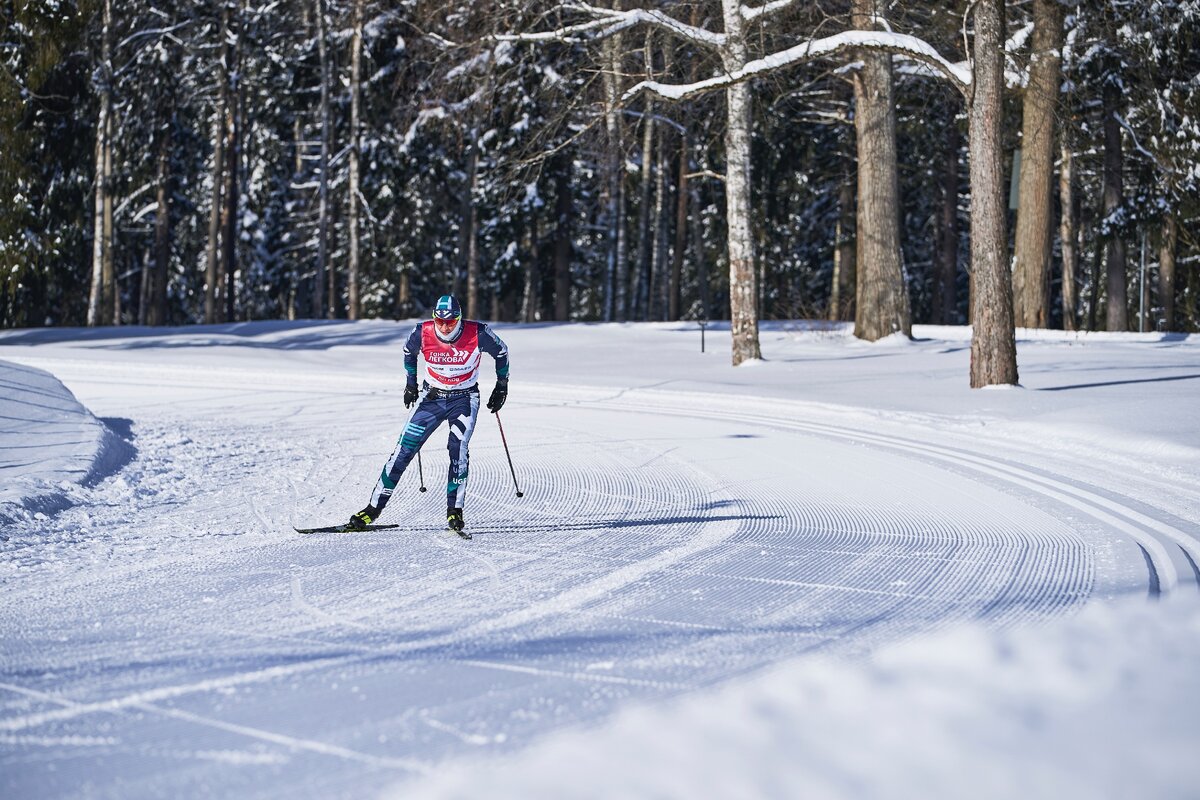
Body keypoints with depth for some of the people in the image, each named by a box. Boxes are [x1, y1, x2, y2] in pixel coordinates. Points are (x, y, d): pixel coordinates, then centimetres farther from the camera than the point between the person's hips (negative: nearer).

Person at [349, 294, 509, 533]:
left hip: (464, 398, -2)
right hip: (431, 396, 2)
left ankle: (455, 511, -13)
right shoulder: (422, 333, -16)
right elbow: (409, 352, 8)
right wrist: (411, 382, 14)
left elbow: (501, 353, 0)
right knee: (404, 449, -5)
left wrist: (502, 386, 3)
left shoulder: (477, 334, -21)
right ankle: (374, 508, 3)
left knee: (458, 448, -24)